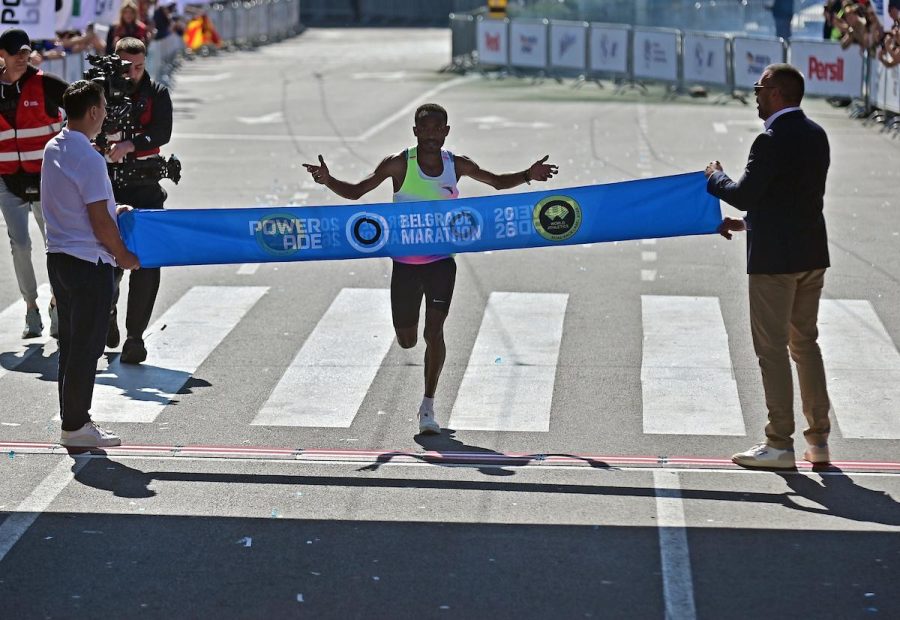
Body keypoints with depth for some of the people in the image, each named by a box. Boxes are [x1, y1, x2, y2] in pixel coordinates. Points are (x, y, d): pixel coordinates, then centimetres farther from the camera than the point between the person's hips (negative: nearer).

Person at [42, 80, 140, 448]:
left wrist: (110, 209, 23)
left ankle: (72, 418, 20)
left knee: (70, 341, 14)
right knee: (87, 345, -1)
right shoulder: (89, 159, -19)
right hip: (88, 262, -9)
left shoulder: (53, 149, 8)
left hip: (58, 256, 9)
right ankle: (76, 426, 3)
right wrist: (123, 256, -4)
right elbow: (100, 224, -18)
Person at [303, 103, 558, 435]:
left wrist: (527, 175, -4)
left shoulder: (456, 165, -2)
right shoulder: (399, 165, -9)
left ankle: (428, 406, -3)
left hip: (441, 261, 0)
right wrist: (328, 180, -26)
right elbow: (355, 191, -6)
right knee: (407, 341, 9)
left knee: (433, 332, -12)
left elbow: (497, 182, 13)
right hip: (405, 263, 0)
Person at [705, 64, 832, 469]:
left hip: (774, 258, -8)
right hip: (812, 255, 8)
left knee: (772, 348, -1)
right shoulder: (816, 135, 10)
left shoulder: (773, 141, -18)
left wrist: (716, 178, 3)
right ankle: (818, 440, 17)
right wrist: (747, 222, 20)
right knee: (805, 342, 15)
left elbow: (743, 195, -17)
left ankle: (779, 444, 2)